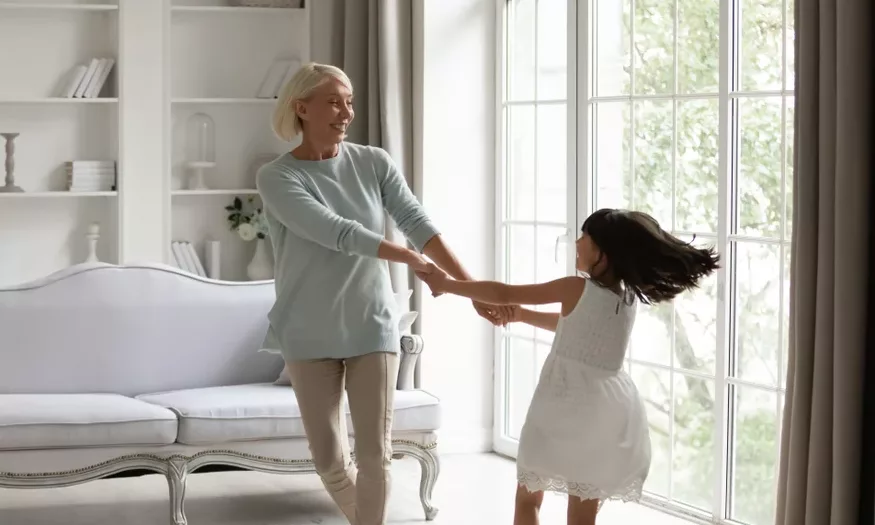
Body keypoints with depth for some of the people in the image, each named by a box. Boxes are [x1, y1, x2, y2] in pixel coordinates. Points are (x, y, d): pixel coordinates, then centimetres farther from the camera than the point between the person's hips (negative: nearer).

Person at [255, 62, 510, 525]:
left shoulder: (374, 163, -1)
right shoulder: (276, 177, -10)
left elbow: (418, 225, -9)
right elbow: (334, 232, -21)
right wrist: (411, 260, -25)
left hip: (372, 327, 1)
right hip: (310, 335, -1)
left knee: (374, 454, -4)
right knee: (329, 459, 4)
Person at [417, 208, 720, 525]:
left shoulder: (578, 289, -12)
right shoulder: (629, 298, 6)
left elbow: (503, 293, -6)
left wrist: (447, 285, 6)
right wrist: (521, 315, 25)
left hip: (566, 403, -5)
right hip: (606, 409, 5)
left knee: (528, 498, 14)